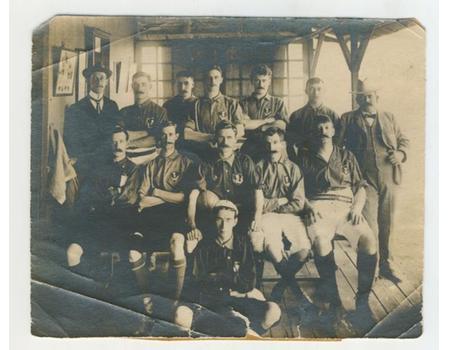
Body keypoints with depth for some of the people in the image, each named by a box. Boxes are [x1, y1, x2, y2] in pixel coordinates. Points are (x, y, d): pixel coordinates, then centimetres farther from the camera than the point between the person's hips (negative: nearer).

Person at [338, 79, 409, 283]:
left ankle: (387, 264, 26)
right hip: (365, 180, -3)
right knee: (369, 226, -6)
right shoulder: (348, 119, 5)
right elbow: (336, 144, -2)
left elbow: (403, 140, 19)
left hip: (389, 180, 3)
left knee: (387, 224, 11)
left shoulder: (389, 118, 15)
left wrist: (401, 153, -1)